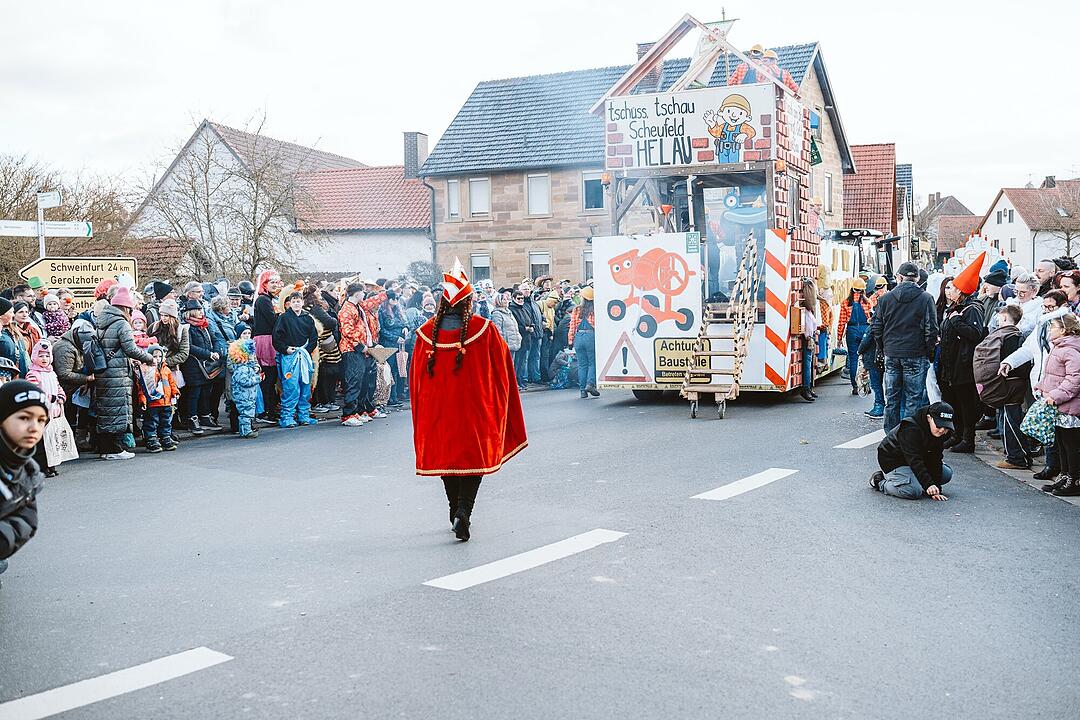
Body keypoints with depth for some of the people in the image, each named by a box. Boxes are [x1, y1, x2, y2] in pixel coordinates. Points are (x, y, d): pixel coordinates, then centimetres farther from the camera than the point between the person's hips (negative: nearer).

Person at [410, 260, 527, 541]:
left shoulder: (427, 331, -4)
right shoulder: (484, 329, -10)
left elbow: (417, 376, 3)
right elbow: (502, 371, -2)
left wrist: (421, 417, 14)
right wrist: (499, 408, 13)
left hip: (437, 410, 3)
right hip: (475, 409, -2)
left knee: (445, 454, 17)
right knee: (473, 455, 5)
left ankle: (456, 512, 26)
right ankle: (463, 511, -13)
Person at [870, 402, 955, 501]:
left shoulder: (939, 433, -9)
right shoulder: (911, 429, -33)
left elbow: (935, 460, -9)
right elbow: (914, 461, -39)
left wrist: (936, 489, -16)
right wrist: (928, 485, -47)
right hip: (892, 461, -8)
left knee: (947, 473, 2)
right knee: (914, 492, -27)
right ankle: (879, 481, -5)